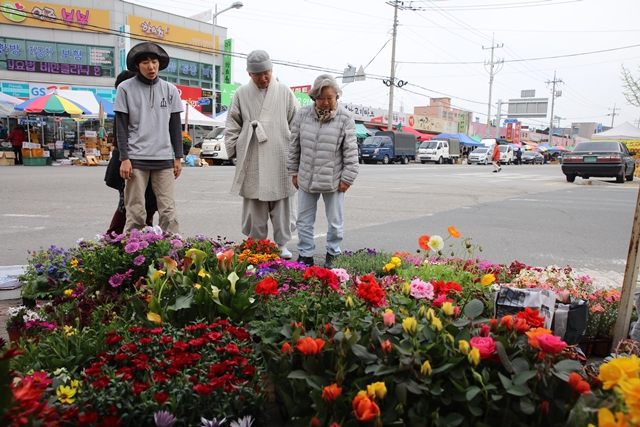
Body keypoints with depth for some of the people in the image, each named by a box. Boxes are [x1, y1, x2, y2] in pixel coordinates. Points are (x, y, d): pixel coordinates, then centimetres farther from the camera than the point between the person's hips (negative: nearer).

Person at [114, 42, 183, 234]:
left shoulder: (170, 90, 9)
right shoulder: (126, 88, 3)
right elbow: (121, 126, 1)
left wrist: (178, 157, 7)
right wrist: (124, 158, -7)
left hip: (164, 159, 2)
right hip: (136, 158, -2)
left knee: (168, 210, -1)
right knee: (136, 212, -1)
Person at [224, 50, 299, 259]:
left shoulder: (285, 91, 6)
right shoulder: (242, 93, 7)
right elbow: (232, 125, 12)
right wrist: (234, 148, 4)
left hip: (280, 159, 0)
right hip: (252, 161, 1)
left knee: (282, 204, 4)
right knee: (254, 205, 6)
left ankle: (282, 244, 16)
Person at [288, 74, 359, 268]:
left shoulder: (345, 118, -9)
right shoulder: (303, 114, -1)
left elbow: (351, 151, -7)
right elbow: (294, 145, 6)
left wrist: (347, 178, -8)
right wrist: (294, 171, 7)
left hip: (333, 180, -2)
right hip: (306, 179, 3)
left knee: (335, 222, 12)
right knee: (304, 220, 12)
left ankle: (332, 255, 30)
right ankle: (305, 255, 26)